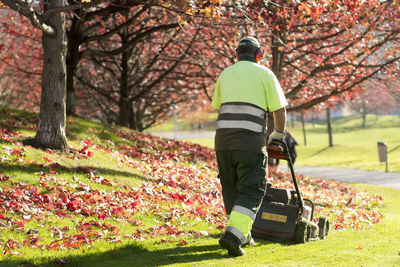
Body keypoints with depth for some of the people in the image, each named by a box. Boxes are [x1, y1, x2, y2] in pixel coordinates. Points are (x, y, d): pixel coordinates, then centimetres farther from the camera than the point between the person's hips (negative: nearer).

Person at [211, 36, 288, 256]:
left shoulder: (225, 74, 17)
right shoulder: (264, 74, 5)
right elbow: (279, 110, 1)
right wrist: (278, 136, 17)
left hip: (223, 138, 4)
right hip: (251, 140, -4)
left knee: (231, 188, 17)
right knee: (251, 191, -2)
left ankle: (242, 235, 23)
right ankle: (234, 234, -18)